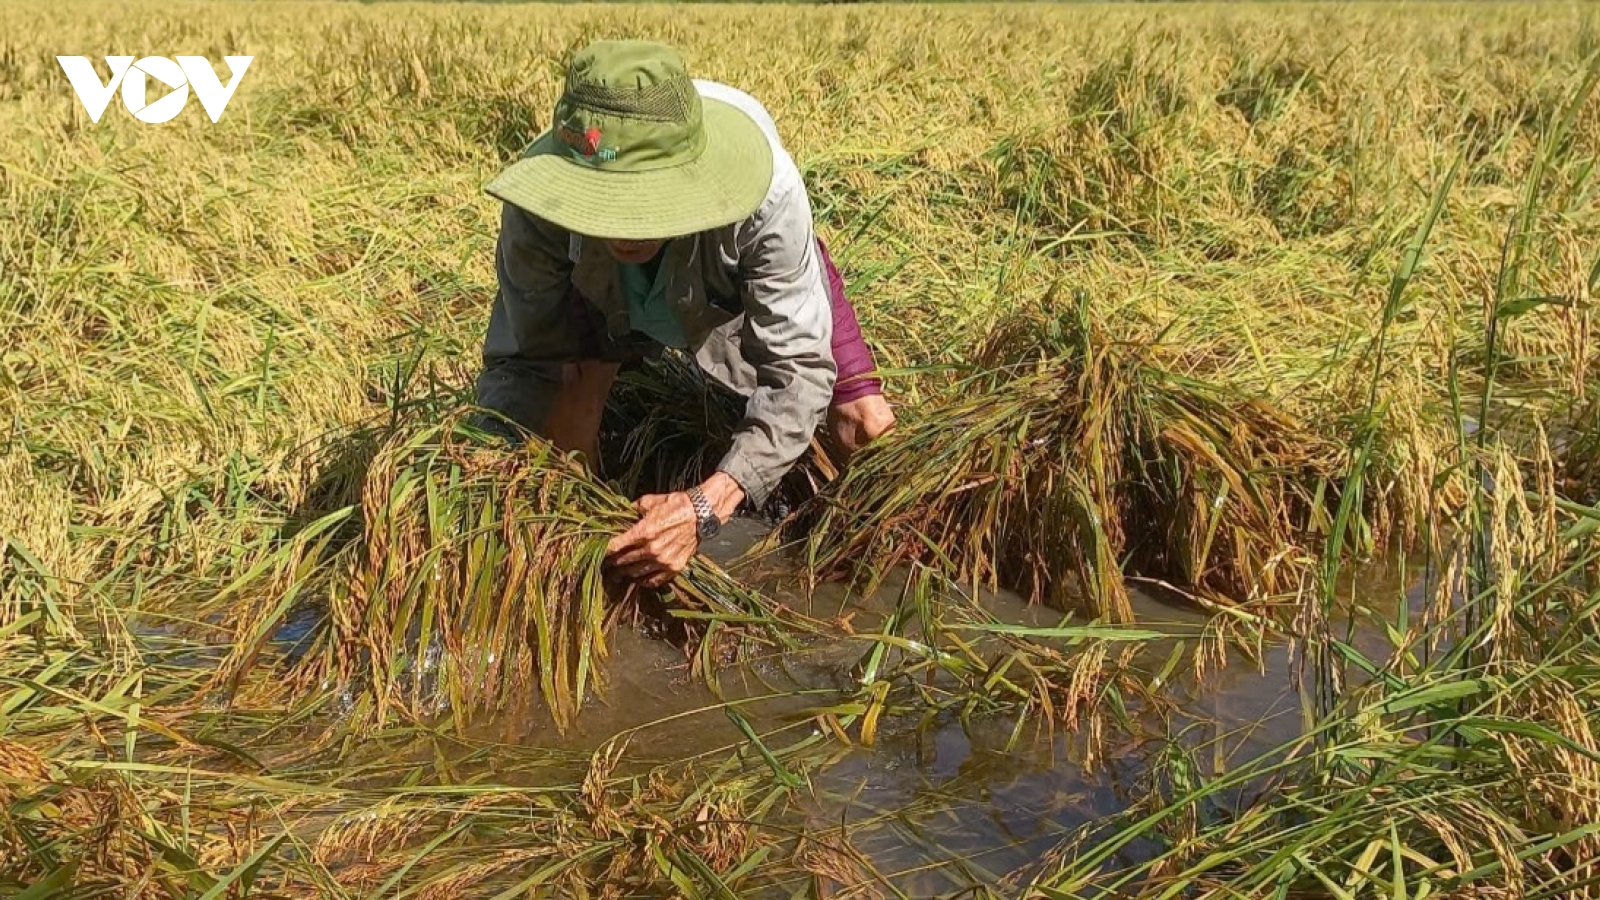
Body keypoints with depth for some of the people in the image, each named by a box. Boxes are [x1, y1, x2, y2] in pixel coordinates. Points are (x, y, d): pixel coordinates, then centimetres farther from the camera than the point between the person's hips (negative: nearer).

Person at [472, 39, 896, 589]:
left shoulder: (765, 190, -45)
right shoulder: (539, 206, -40)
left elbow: (795, 369, -39)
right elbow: (527, 358, -26)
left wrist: (708, 506, -53)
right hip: (599, 301, 1)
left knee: (867, 434, -6)